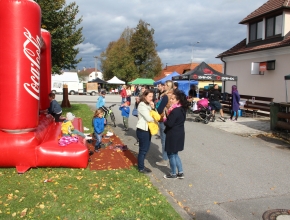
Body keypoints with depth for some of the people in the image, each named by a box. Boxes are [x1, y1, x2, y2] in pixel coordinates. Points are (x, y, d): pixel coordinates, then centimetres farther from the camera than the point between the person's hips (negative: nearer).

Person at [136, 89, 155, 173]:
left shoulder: (148, 105, 12)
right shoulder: (142, 105, -17)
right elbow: (149, 118, -21)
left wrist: (152, 108, -7)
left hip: (147, 129, 9)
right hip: (142, 130, -9)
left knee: (146, 149, 16)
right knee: (143, 149, 2)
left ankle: (141, 166, 28)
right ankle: (141, 168, 16)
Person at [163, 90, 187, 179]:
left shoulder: (175, 111, -23)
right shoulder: (181, 109, 7)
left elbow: (169, 123, -23)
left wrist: (164, 118, -5)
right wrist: (167, 115, 0)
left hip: (173, 135, -10)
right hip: (179, 134, 10)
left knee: (171, 154, 7)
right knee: (175, 154, 20)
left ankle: (173, 174, 21)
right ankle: (180, 173, 25)